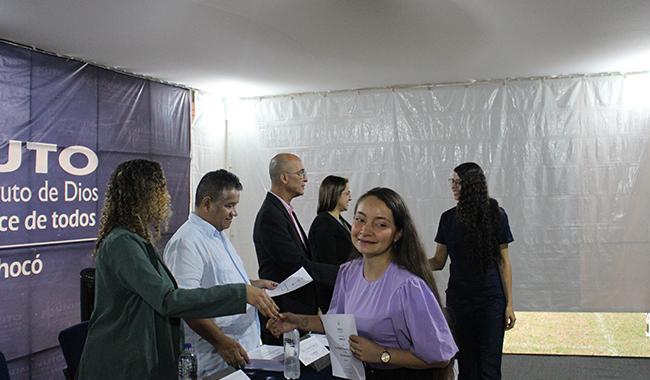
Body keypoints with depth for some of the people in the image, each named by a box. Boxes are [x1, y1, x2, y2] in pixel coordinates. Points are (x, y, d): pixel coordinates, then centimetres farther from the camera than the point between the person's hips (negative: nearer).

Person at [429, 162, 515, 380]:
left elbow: (503, 262, -1)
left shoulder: (496, 215, -3)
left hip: (491, 298, -2)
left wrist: (509, 304, -3)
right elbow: (438, 261, 6)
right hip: (458, 298, 2)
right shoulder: (449, 218, 3)